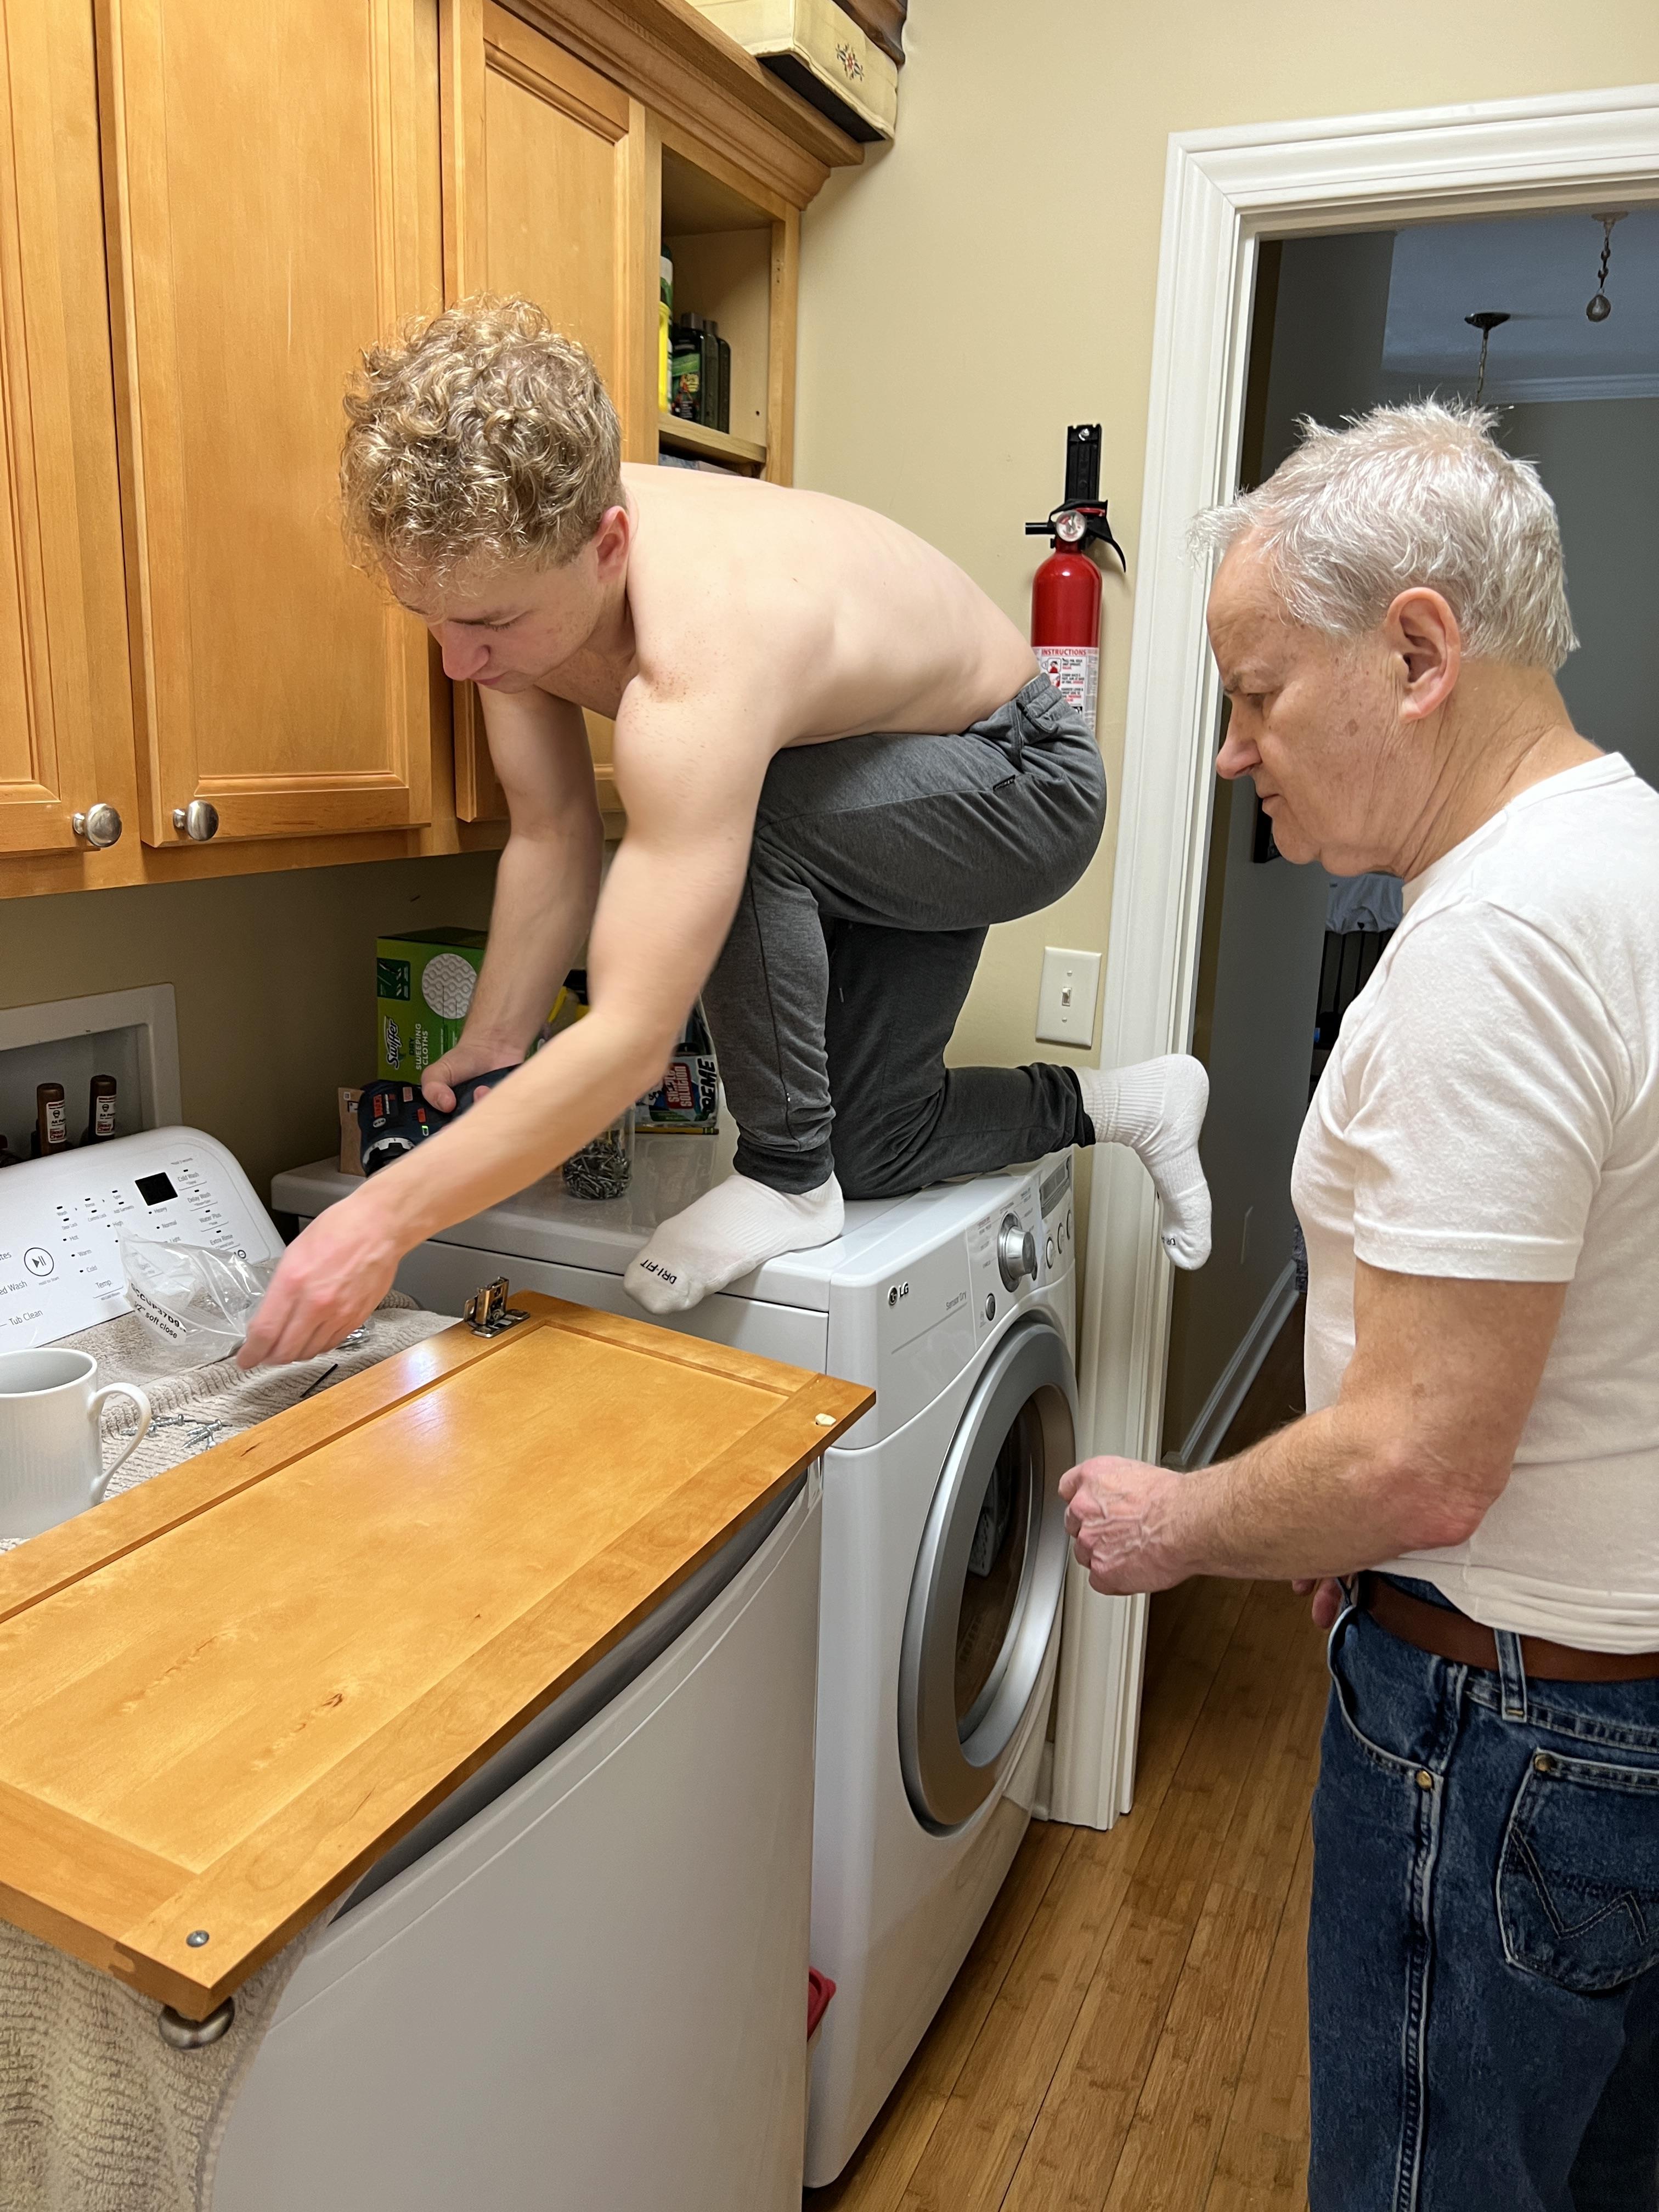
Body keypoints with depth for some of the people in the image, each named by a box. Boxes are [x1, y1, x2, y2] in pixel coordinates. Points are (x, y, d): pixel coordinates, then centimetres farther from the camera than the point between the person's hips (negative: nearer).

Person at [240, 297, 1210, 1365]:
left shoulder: (698, 656, -44)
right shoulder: (512, 558, -19)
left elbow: (633, 1039, -45)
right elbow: (553, 839, -9)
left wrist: (387, 1217, -42)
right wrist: (493, 1045, -15)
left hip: (1023, 783, -7)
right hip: (882, 800, 8)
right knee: (868, 1150, 7)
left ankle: (787, 1177, -14)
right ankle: (1121, 1102, 30)